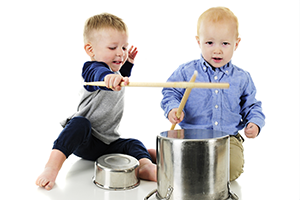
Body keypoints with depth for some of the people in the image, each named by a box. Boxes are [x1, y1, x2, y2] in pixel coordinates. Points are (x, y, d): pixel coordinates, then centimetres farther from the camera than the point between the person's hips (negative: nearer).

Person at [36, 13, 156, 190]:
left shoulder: (116, 72, 10)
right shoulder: (94, 68, -17)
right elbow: (100, 76, -45)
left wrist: (128, 64, 18)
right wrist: (110, 77, -70)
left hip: (108, 142, 8)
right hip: (82, 138, -8)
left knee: (133, 145, -9)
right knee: (80, 122, -36)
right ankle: (52, 168, -41)